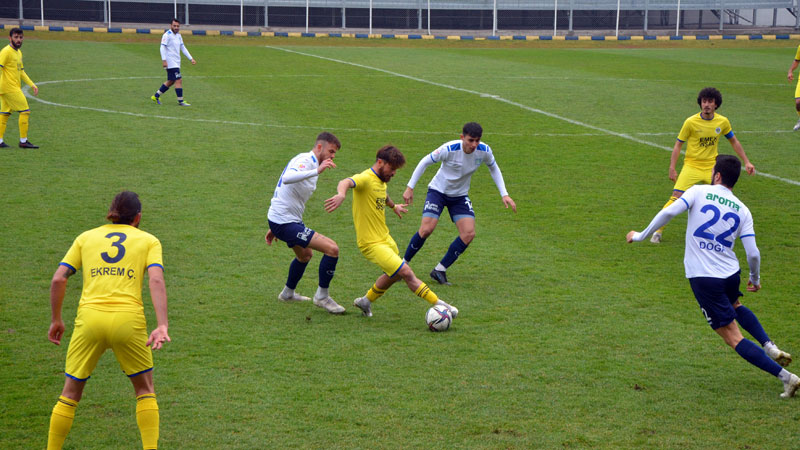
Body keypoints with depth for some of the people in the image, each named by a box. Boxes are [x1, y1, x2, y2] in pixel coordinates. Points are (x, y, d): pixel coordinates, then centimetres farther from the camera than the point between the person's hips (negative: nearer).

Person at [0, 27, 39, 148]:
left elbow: (21, 72, 25)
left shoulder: (18, 52, 16)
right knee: (25, 111, -6)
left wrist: (32, 85, 19)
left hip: (15, 87, 9)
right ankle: (23, 141, -3)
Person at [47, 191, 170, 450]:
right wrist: (162, 326, -13)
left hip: (89, 319, 1)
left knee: (71, 393, 16)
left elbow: (58, 280, 8)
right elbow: (156, 280, -5)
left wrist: (56, 320, 18)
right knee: (145, 389, 19)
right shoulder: (148, 241, 12)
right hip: (128, 319, -1)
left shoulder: (85, 238, 17)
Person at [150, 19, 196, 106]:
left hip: (176, 62, 9)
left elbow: (183, 48, 20)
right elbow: (163, 47, -15)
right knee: (179, 80, -11)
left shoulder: (178, 35, 14)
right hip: (171, 63, -9)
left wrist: (191, 59, 15)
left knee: (171, 81, 14)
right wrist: (164, 60, -23)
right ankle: (180, 101, -6)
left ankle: (156, 96, 23)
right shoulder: (167, 35, -11)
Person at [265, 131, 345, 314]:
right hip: (285, 222, -11)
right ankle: (322, 297, -3)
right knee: (332, 249, -17)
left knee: (305, 255, 34)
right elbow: (287, 178, -39)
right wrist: (317, 171, -48)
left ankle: (288, 293, 53)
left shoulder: (311, 163, 17)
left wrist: (275, 227, 28)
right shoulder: (305, 160, -16)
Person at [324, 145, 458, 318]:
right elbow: (346, 182, -41)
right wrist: (341, 195, -63)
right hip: (371, 243, -10)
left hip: (385, 239, 10)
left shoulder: (381, 181, 10)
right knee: (406, 273, -14)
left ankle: (366, 301, 41)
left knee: (395, 274, 23)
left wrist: (393, 206, 54)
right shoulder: (366, 179, -18)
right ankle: (439, 305, -10)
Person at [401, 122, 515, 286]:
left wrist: (504, 195, -1)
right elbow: (425, 162, -12)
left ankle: (439, 270, -1)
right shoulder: (449, 149, -27)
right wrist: (410, 188, -11)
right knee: (427, 229, -21)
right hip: (438, 191, -4)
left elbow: (494, 169, 6)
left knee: (469, 234, -13)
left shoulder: (484, 151, -16)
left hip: (460, 196, 4)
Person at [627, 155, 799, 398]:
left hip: (703, 278, -4)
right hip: (731, 274, 5)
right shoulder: (742, 210, 4)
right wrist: (755, 279, 18)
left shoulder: (699, 192, -4)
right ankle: (770, 347, 20)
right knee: (735, 306, 39)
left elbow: (668, 212, -17)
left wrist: (641, 236, -4)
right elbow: (753, 253, -2)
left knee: (733, 337, 0)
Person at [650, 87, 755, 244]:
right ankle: (658, 231, -7)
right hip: (692, 165, -3)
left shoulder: (723, 122, -2)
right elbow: (678, 144, -4)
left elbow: (734, 142, 13)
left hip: (711, 167, 3)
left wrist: (746, 162, 11)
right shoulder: (691, 122, -11)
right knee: (676, 197, -17)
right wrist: (672, 168, -10)